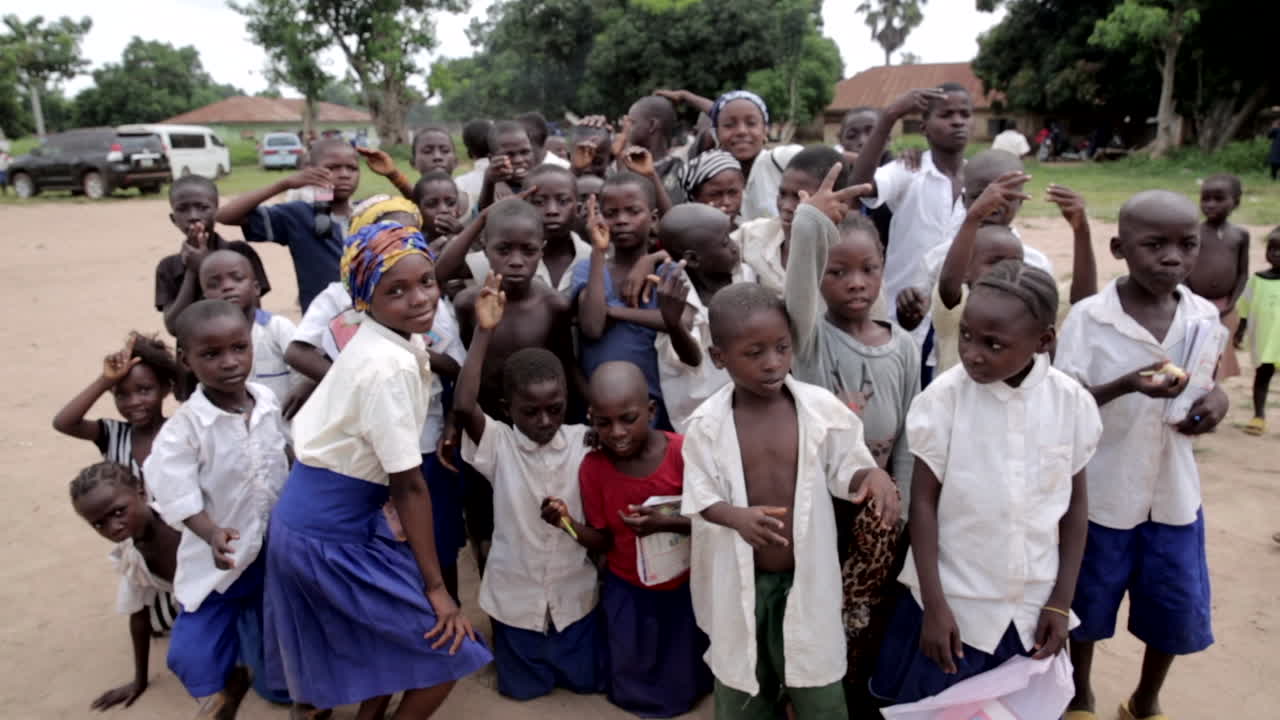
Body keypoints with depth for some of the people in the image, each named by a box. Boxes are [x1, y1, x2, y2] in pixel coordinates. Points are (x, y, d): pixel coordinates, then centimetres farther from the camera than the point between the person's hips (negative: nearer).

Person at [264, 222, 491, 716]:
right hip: (327, 533, -9)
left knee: (401, 629, 25)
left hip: (340, 517, 9)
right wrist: (436, 587, -14)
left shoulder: (388, 342, 1)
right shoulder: (389, 367, -26)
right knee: (448, 647, 1)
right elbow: (409, 486, -21)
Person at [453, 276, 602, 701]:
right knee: (523, 689, 19)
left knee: (589, 681, 19)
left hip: (575, 594, 2)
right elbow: (463, 408, -33)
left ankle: (575, 667, 48)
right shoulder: (498, 445, -18)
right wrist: (483, 331, -37)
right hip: (516, 596, -1)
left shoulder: (585, 441, -10)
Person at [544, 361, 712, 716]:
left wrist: (668, 523, -32)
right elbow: (603, 542, -7)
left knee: (684, 689, 16)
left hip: (685, 586, -1)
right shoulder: (593, 467, -15)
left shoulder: (683, 451, -22)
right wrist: (570, 524, -26)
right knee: (635, 694, 16)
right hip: (627, 591, 1)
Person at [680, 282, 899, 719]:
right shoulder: (707, 424, -14)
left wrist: (872, 476, -25)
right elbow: (701, 494, -9)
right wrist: (737, 517, -29)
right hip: (740, 581, 0)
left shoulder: (822, 408, -12)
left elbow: (844, 470, -3)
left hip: (806, 577, 0)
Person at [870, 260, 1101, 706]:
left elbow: (1076, 502, 3)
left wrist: (1062, 602, 2)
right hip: (954, 603, -2)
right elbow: (923, 501, -10)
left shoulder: (1071, 401, -8)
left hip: (1033, 607, 2)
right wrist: (934, 604, -10)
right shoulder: (946, 397, -15)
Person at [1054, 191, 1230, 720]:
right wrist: (1127, 385, -33)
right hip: (1101, 489, -4)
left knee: (1179, 606, 16)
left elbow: (1206, 380, 11)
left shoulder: (1204, 317, -3)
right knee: (1087, 600, 13)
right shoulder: (1089, 317, -16)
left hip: (1174, 490, 4)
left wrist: (1215, 400, -13)